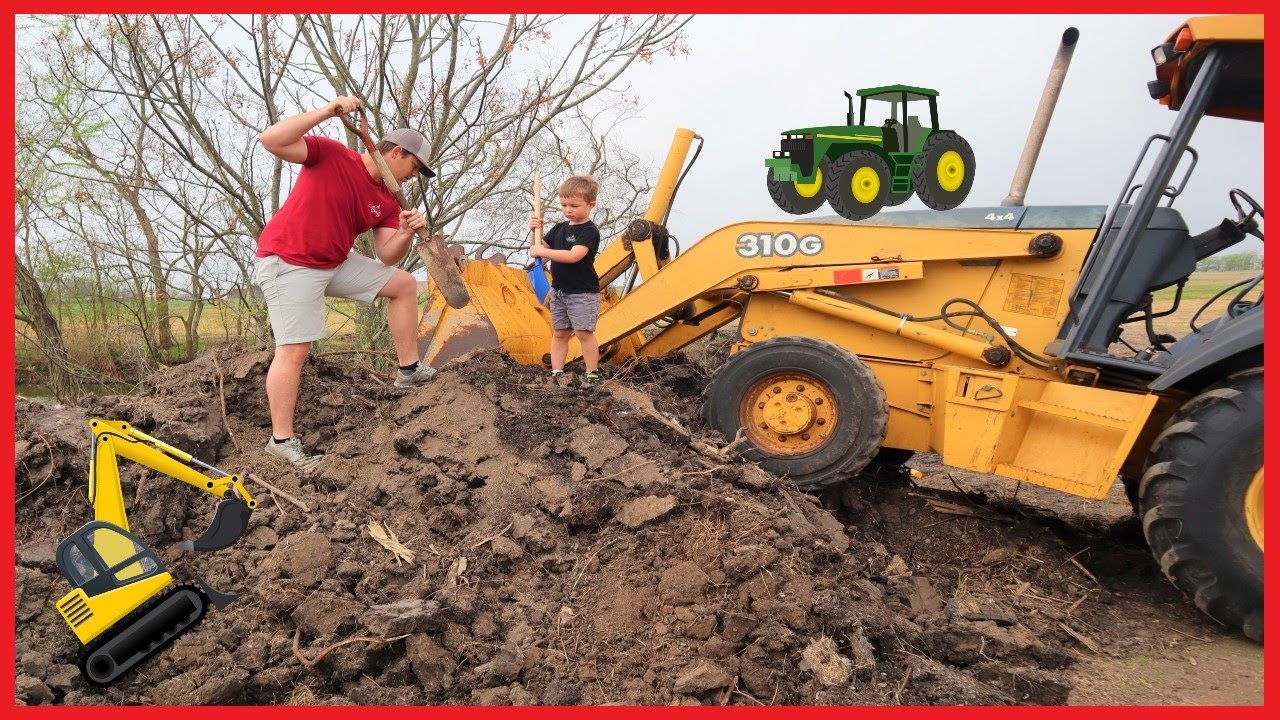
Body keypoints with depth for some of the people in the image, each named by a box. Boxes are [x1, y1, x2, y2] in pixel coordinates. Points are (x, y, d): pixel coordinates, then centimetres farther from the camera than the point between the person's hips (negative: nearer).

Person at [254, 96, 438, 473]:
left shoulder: (387, 201, 4)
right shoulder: (330, 155, -14)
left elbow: (387, 257, 1)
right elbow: (271, 140, -27)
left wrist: (406, 233, -20)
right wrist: (327, 111, -31)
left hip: (336, 262, 8)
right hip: (288, 262, -8)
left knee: (404, 284, 8)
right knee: (294, 350, -12)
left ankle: (409, 370, 13)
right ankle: (282, 441, -3)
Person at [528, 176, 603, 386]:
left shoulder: (590, 232, -15)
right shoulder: (559, 228, 9)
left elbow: (573, 256, -29)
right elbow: (541, 246, 18)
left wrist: (542, 252, -27)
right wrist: (535, 231, -2)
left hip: (583, 293, -7)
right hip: (559, 291, 8)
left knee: (583, 333, -7)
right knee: (559, 333, 10)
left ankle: (593, 374, 2)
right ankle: (556, 373, 16)